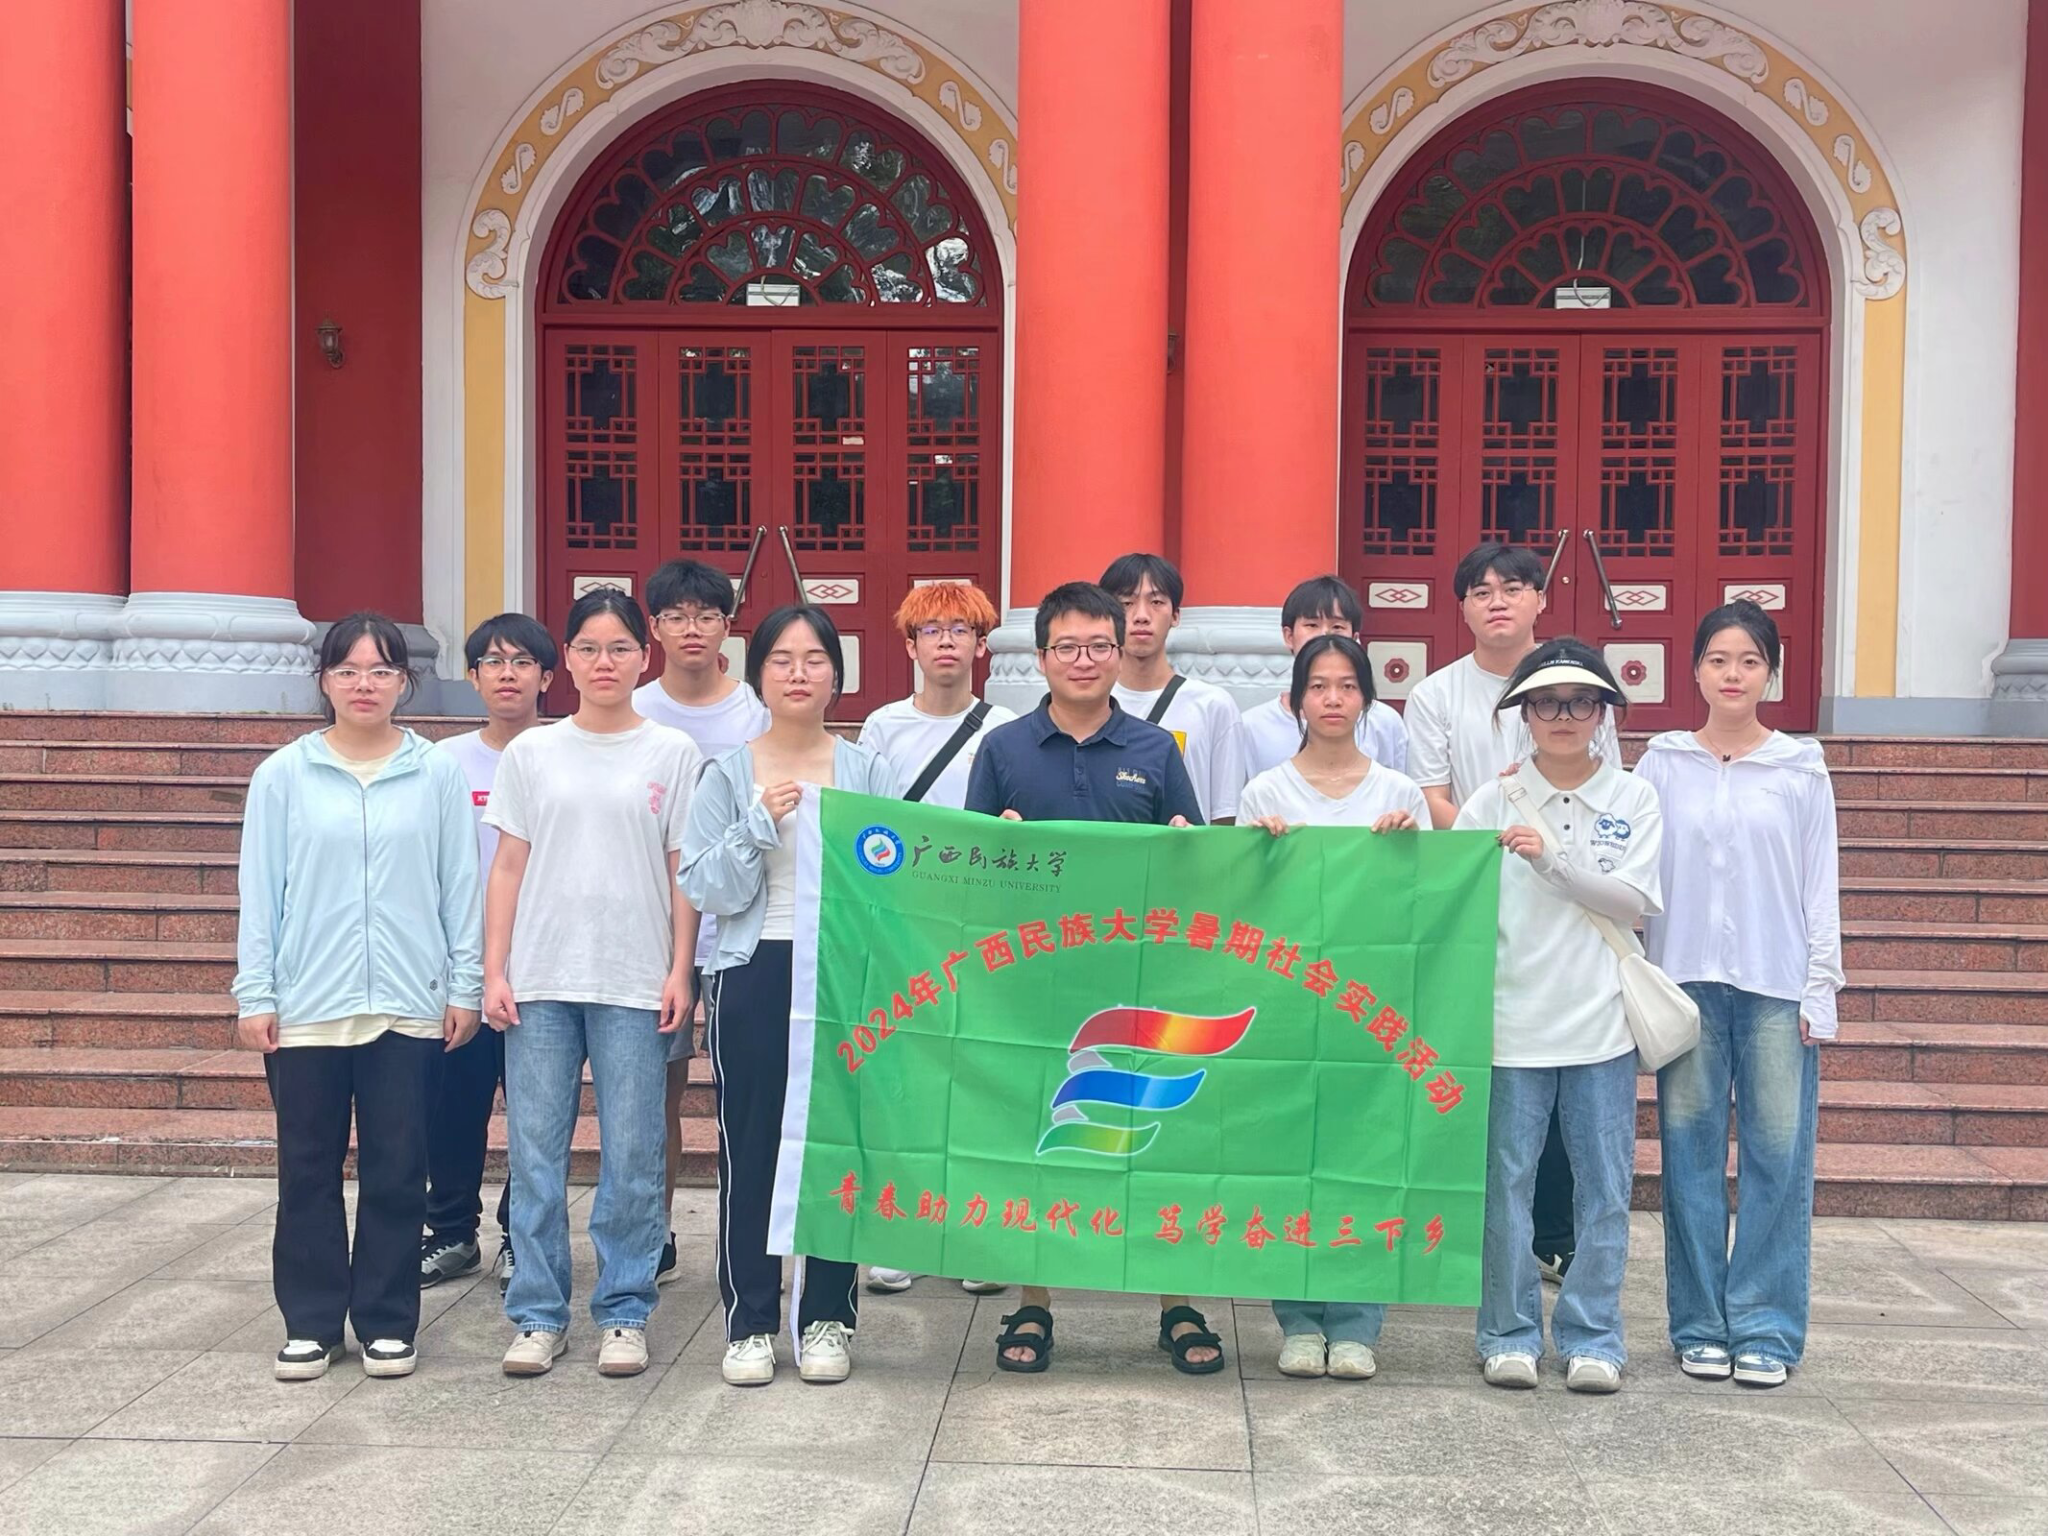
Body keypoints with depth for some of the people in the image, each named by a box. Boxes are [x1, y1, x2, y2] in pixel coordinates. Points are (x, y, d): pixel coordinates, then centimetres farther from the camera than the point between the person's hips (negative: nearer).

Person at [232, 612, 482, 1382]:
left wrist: (466, 985, 0)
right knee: (309, 1169, 9)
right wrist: (253, 994, -1)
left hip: (409, 1004, 0)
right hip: (306, 1005, 0)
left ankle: (388, 1321, 18)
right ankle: (310, 1322, 21)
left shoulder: (438, 774, 2)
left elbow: (460, 885, 3)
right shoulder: (283, 775, 2)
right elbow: (260, 891, 2)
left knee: (396, 1172, 6)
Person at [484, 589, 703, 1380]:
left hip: (635, 984, -1)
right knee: (535, 1150, 4)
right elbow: (508, 867, 7)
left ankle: (624, 1312, 16)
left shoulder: (673, 753, 4)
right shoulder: (531, 753, 7)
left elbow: (685, 872, 3)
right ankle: (537, 1313, 16)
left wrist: (680, 972, -4)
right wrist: (494, 972, 1)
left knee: (632, 1154, 3)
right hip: (540, 980, 1)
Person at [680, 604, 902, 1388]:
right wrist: (759, 825, -14)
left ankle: (826, 1319, 18)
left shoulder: (869, 771, 4)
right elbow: (706, 890, -2)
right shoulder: (727, 775, 4)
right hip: (752, 977, 0)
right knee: (749, 1150, 4)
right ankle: (750, 1323, 16)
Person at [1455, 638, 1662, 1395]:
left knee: (1604, 1185, 6)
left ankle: (1591, 1336, 19)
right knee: (1506, 1182, 5)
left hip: (1600, 1019, 1)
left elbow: (1633, 900, -6)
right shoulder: (1494, 801, 3)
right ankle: (1510, 1332, 18)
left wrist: (1550, 858, -15)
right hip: (1512, 1018, 0)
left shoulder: (1633, 798, 4)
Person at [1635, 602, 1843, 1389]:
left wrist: (1820, 988, 0)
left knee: (1778, 1155, 0)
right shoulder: (1663, 764, 5)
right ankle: (1700, 1324, 14)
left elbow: (1821, 885, 5)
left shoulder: (1802, 768, 5)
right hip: (1686, 979, 0)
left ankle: (1766, 1327, 11)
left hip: (1777, 985, 0)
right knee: (1691, 1154, 4)